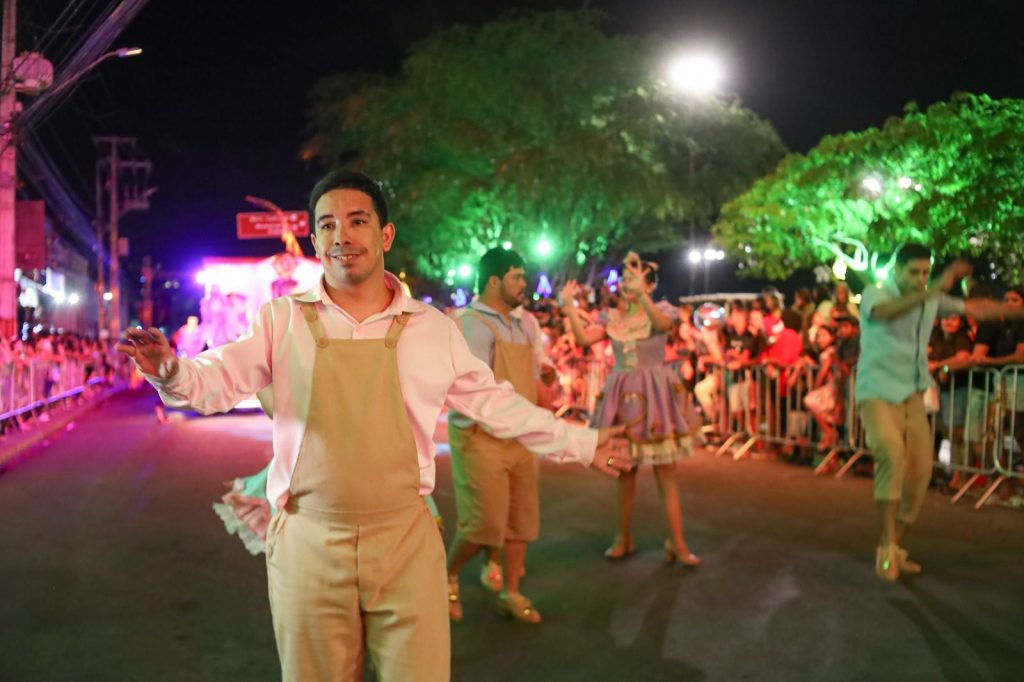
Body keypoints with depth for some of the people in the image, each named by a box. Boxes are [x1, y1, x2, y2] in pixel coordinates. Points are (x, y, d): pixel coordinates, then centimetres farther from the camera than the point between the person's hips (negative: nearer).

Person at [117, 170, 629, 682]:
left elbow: (494, 402, 11)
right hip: (308, 544, 0)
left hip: (407, 542, 1)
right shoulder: (283, 320, 1)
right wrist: (170, 372, -24)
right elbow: (216, 383, -2)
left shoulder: (433, 328, 3)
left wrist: (580, 443, 13)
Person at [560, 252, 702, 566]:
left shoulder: (661, 309, -2)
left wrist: (641, 294, -42)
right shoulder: (612, 317, 6)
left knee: (666, 474, -1)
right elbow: (584, 338, -9)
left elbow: (662, 323, -28)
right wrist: (569, 305, -17)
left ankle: (677, 542, 5)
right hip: (623, 396, 3)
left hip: (654, 395, -3)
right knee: (624, 471, 11)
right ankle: (624, 538, 22)